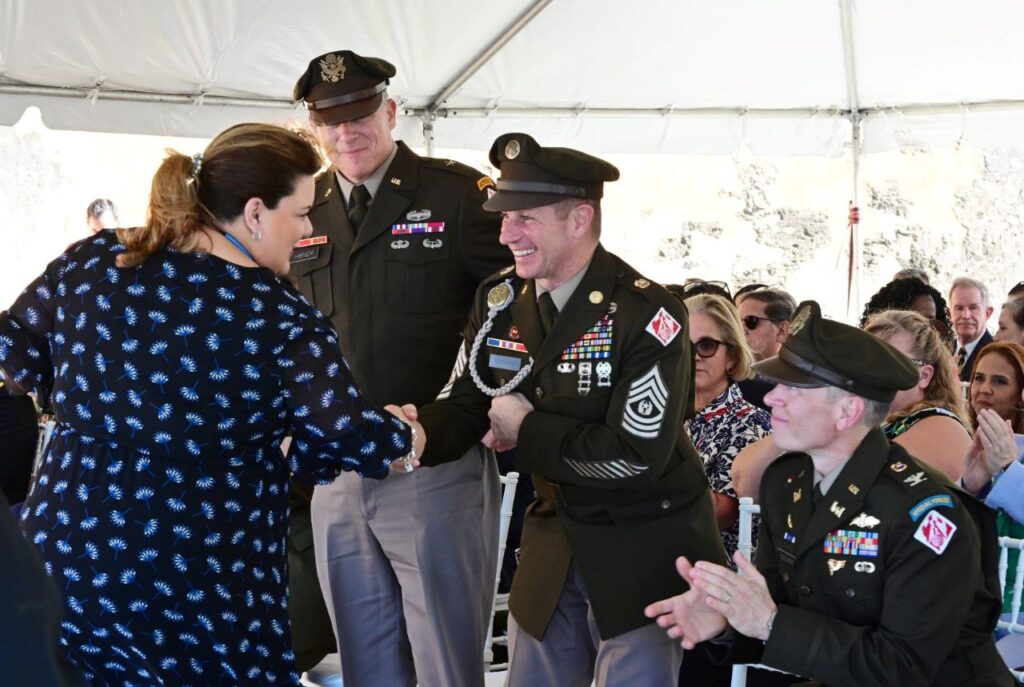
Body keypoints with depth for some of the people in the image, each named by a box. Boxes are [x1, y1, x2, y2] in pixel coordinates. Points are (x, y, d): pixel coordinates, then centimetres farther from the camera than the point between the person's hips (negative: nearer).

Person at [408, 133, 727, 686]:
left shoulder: (645, 314, -21)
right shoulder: (498, 300, -1)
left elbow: (639, 454, -25)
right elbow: (465, 408, 3)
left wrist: (526, 430, -17)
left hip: (643, 550, -6)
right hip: (555, 537, 6)